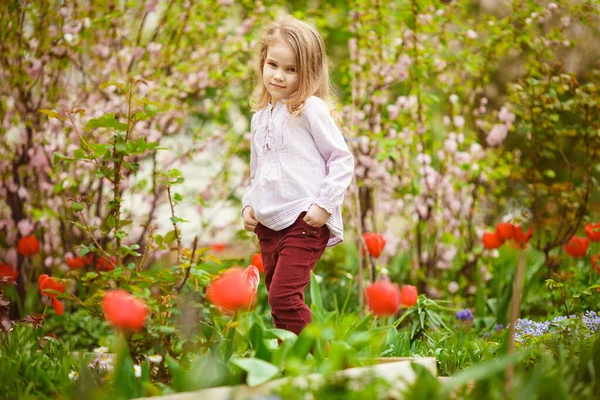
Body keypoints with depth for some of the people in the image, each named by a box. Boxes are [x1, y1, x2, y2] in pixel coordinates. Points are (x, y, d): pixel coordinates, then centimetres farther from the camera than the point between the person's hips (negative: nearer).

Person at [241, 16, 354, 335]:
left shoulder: (311, 109, -7)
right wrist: (249, 204, 11)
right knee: (277, 298, 11)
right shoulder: (260, 117, 15)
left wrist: (323, 204, -13)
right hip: (269, 224, 8)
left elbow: (342, 159, -7)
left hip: (305, 222, -7)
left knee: (284, 296, -14)